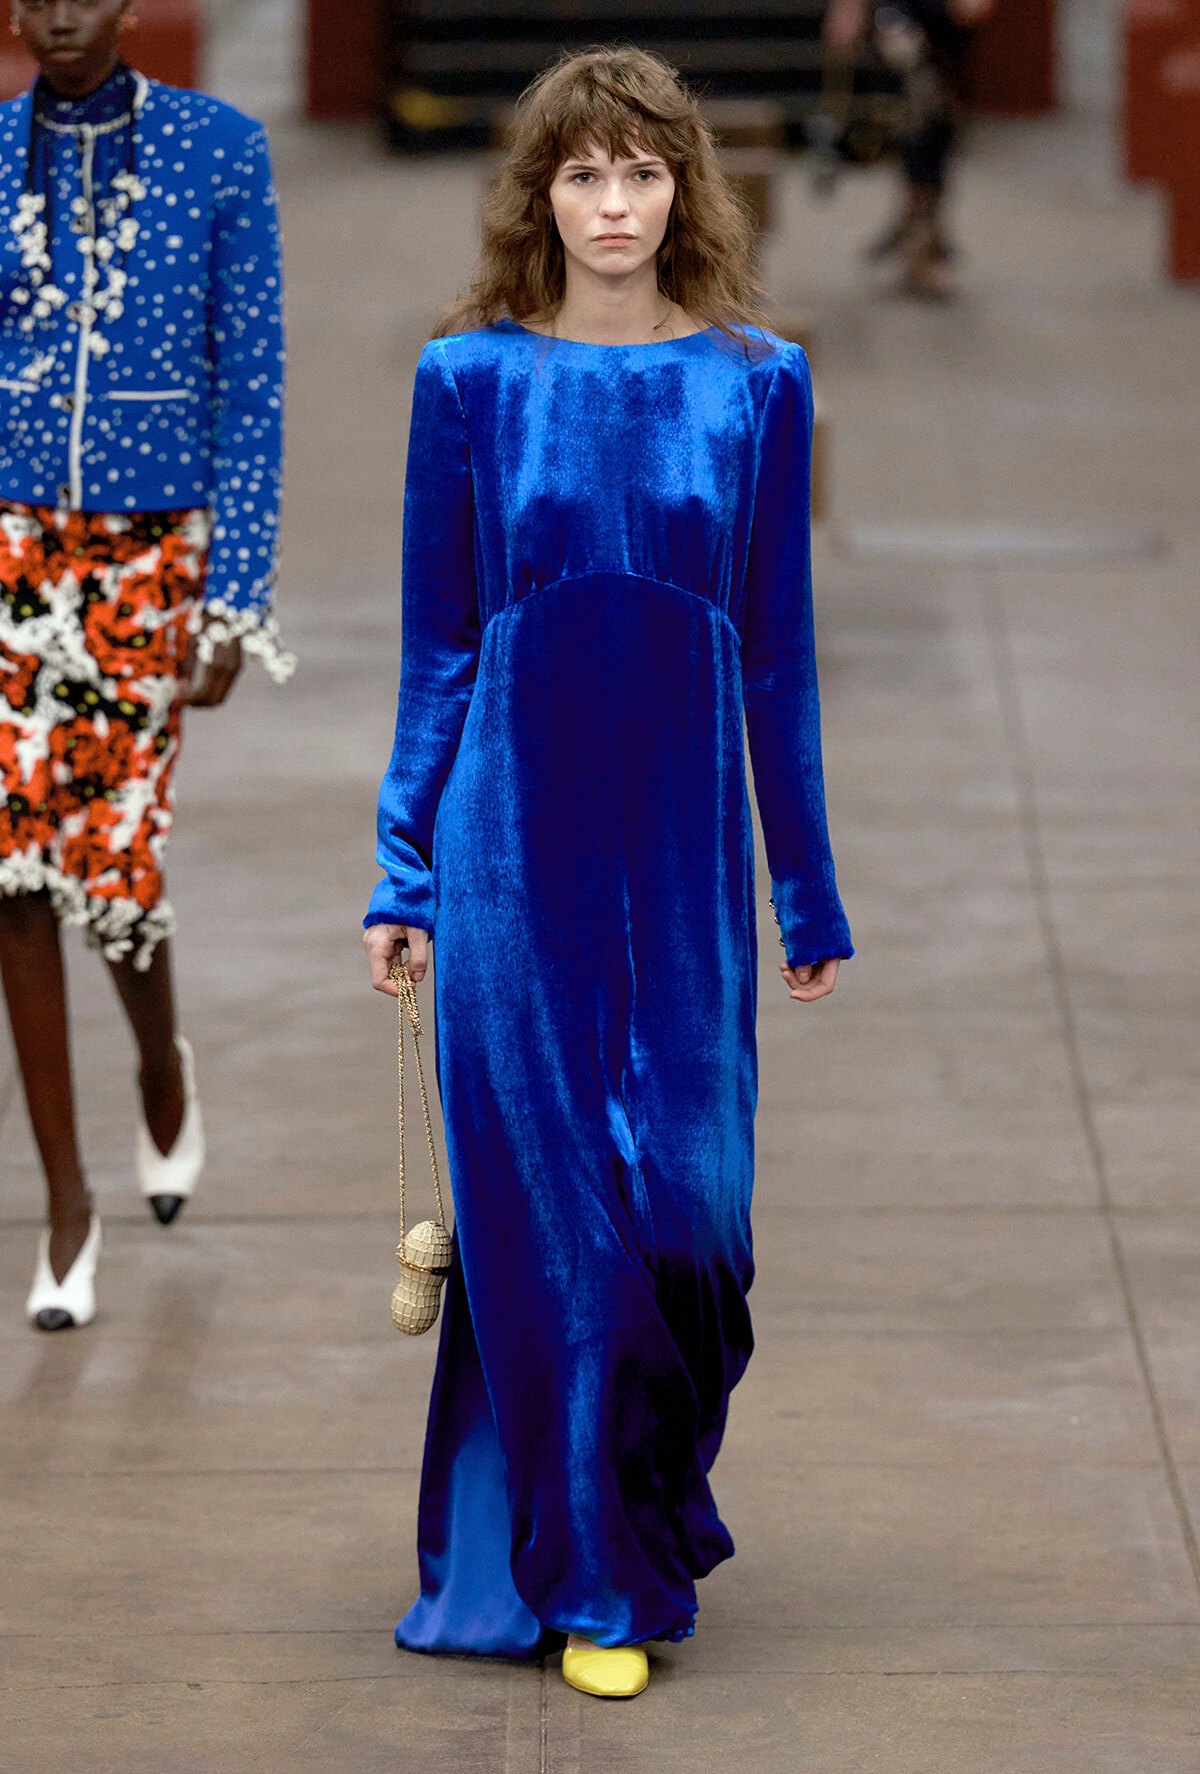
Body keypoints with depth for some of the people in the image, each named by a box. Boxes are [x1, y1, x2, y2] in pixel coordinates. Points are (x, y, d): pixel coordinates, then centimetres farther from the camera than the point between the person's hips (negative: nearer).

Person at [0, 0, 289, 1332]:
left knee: (115, 860, -1)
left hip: (150, 556, -1)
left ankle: (163, 1067, 34)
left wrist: (234, 599, -8)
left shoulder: (217, 151, -4)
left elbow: (251, 383, -3)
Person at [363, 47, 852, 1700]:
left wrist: (811, 890, 7)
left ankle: (655, 1498, 27)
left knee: (688, 1190, 4)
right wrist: (404, 872, 0)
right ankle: (587, 1578, 9)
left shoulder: (756, 384, 2)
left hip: (680, 843, 1)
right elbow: (436, 645, 3)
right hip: (517, 839, -1)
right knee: (548, 1203, 0)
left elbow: (777, 650, 5)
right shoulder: (472, 381, 0)